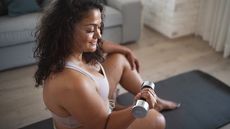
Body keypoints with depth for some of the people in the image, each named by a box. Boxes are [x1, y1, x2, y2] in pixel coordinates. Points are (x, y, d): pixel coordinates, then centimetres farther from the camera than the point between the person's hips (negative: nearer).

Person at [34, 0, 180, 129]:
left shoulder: (70, 49, -16)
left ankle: (156, 102, 27)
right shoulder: (72, 84, -43)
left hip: (93, 113, 8)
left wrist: (127, 51, 13)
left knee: (119, 58, 11)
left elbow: (98, 45, 7)